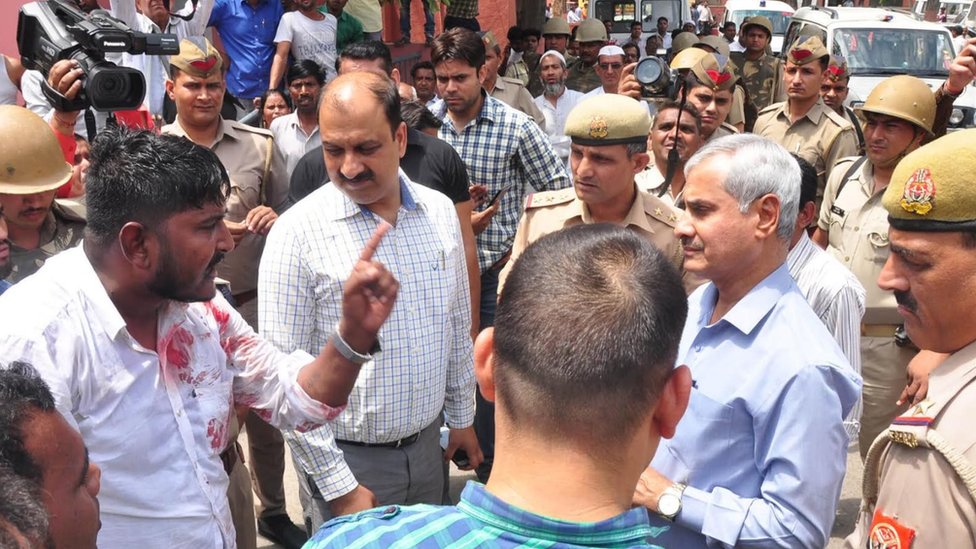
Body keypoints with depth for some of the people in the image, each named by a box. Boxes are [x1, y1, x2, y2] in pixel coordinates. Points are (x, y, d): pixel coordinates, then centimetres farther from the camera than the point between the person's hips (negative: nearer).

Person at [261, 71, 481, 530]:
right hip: (347, 458, -5)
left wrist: (462, 416, 14)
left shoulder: (440, 212, -2)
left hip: (428, 445, 5)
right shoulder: (298, 234, -17)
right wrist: (339, 486, -15)